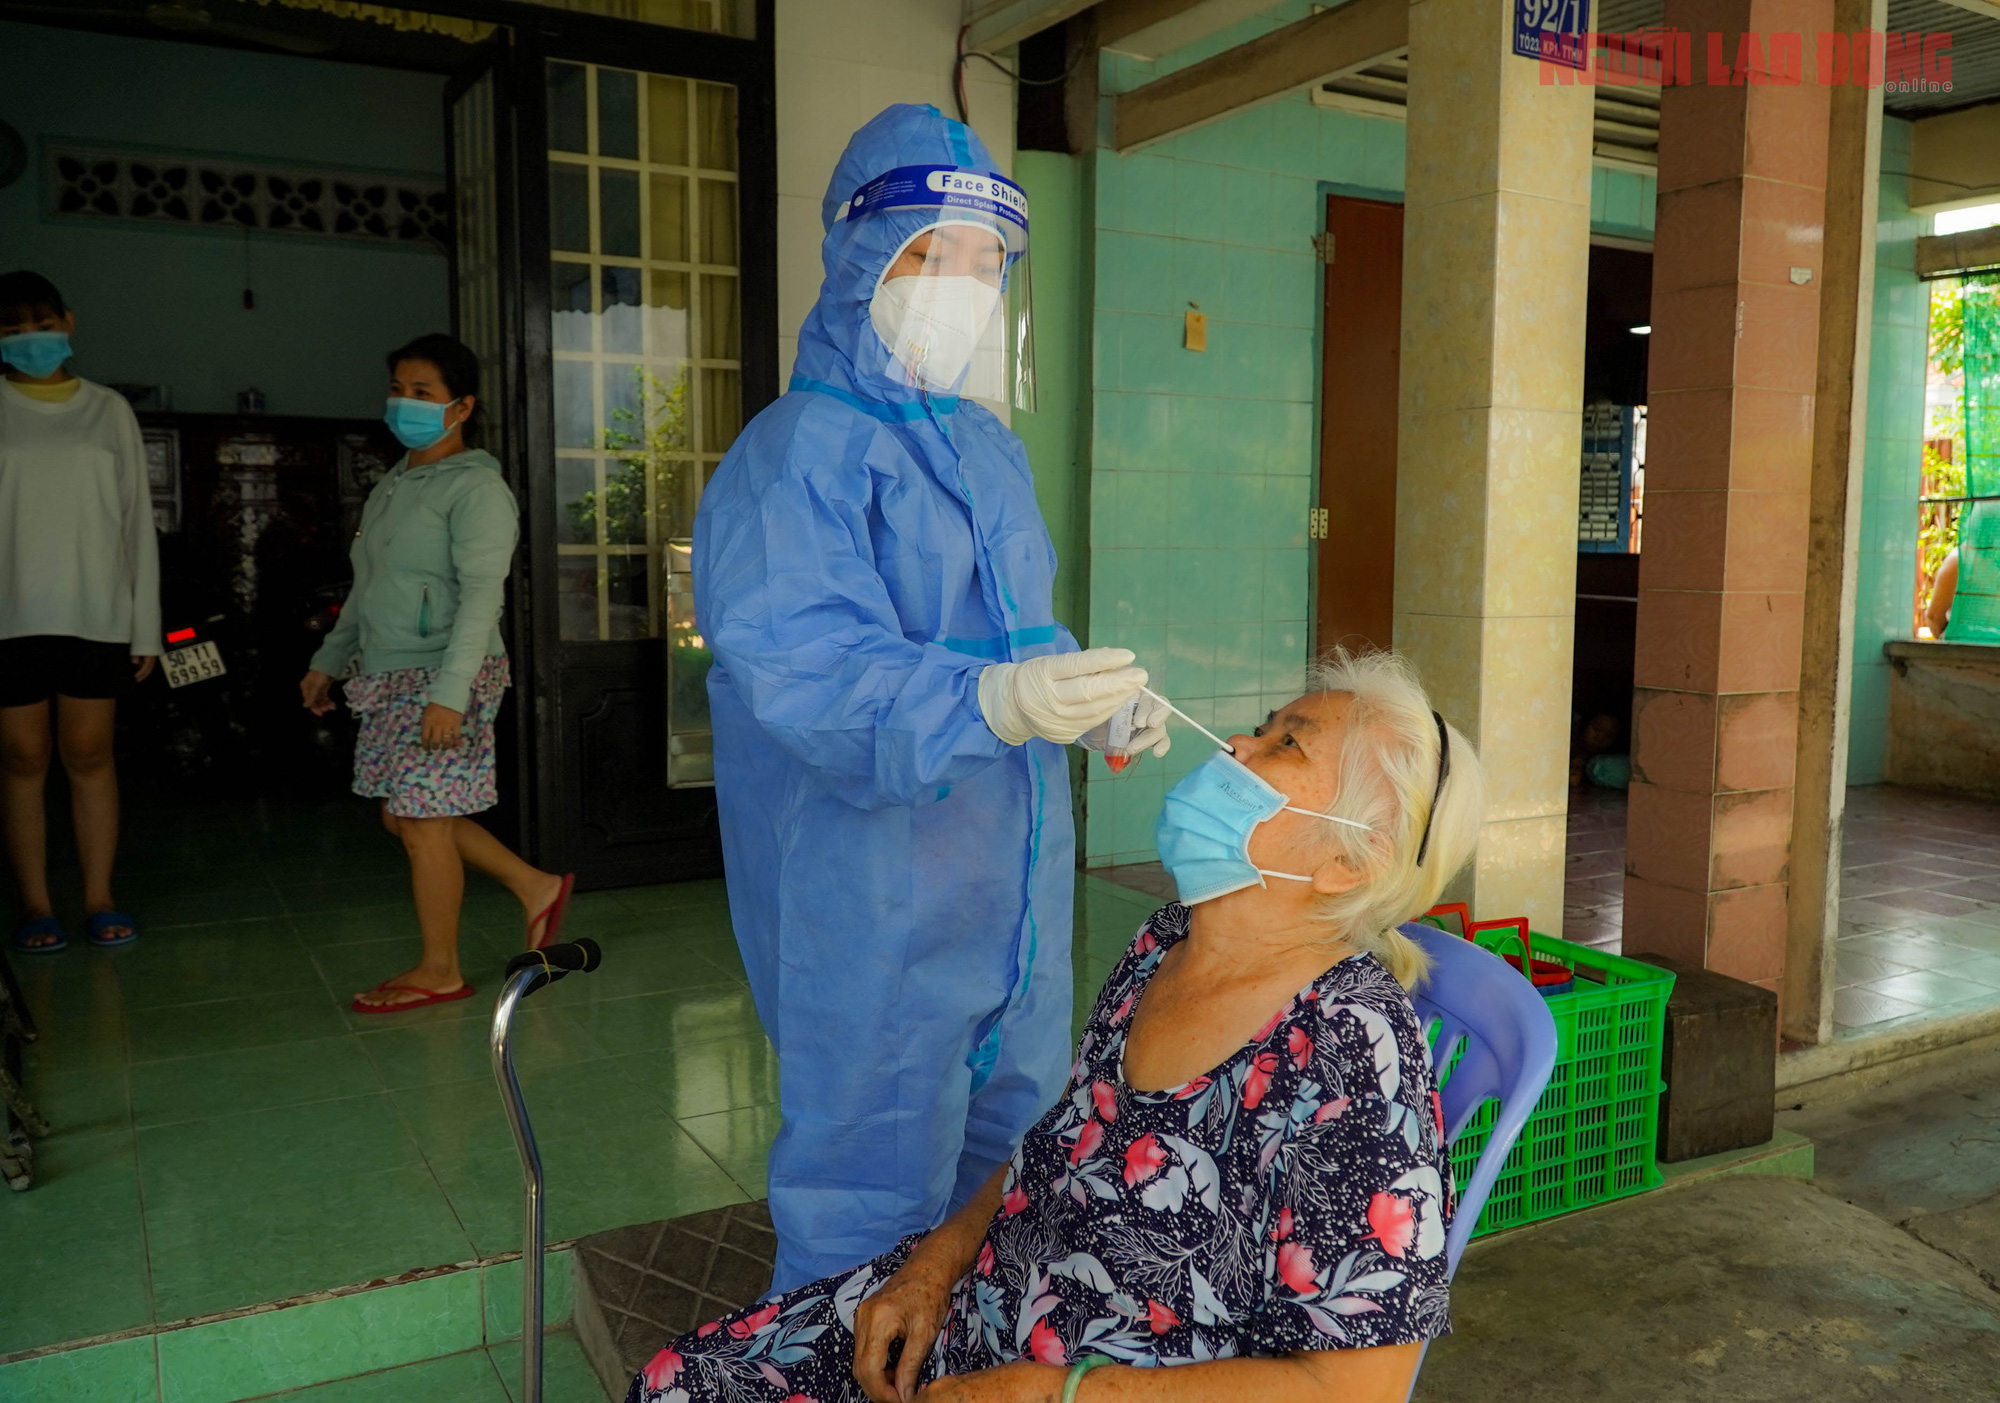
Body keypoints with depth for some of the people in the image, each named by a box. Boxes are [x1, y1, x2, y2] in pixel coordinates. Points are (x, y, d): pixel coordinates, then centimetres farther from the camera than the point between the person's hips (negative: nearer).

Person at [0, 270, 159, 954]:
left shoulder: (109, 410, 9)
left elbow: (137, 520, 8)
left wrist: (146, 622, 4)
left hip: (96, 615, 1)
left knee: (89, 755, 4)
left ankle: (99, 898, 11)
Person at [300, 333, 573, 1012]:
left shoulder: (477, 487, -11)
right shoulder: (391, 488, 16)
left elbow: (480, 596, -19)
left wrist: (449, 693, -26)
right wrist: (328, 661, 24)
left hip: (446, 676, -9)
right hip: (389, 676, 9)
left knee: (424, 820, -4)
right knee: (403, 815, 12)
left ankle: (439, 970, 10)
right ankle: (535, 887, 23)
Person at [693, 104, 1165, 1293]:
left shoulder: (993, 449, 14)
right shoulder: (796, 455, -14)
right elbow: (803, 668, -28)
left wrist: (1093, 700, 3)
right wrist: (989, 703, -43)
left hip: (1013, 874, 9)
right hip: (873, 891, -8)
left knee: (1014, 1145, 22)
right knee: (879, 1196, 1)